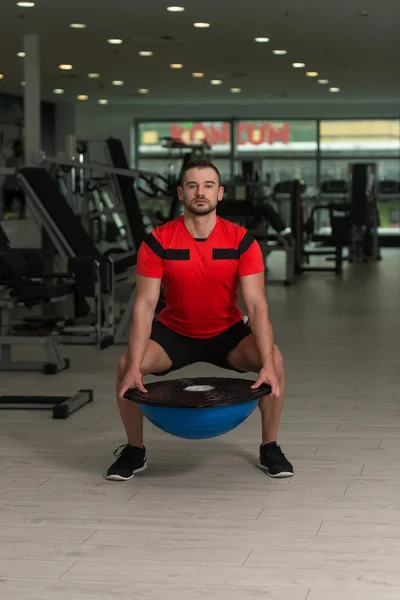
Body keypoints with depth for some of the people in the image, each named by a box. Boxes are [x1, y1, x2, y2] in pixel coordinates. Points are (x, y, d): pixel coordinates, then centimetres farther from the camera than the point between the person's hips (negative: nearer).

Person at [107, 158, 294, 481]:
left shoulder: (242, 241, -19)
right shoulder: (158, 242, -19)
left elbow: (257, 306, -23)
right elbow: (145, 305, -21)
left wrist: (267, 365, -36)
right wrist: (135, 366, -33)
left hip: (227, 333, 0)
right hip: (174, 332, 0)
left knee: (274, 361, -26)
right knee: (126, 364, -25)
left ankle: (270, 448, -5)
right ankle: (135, 451, -3)